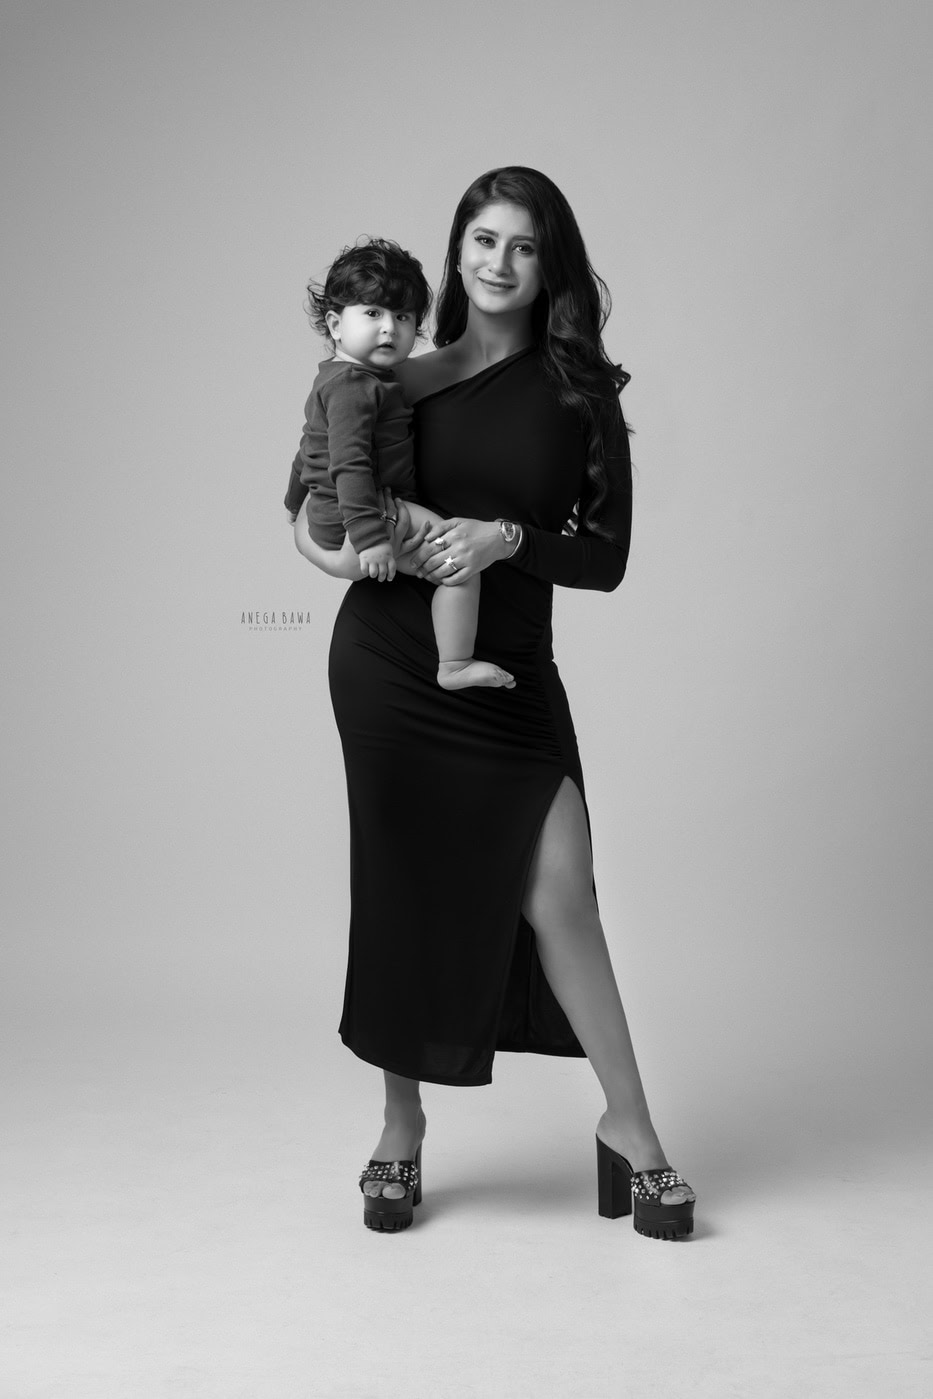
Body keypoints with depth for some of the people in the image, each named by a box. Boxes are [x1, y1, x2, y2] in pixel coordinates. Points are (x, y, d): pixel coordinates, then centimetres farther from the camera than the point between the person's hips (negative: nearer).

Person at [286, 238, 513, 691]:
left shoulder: (332, 378, 17)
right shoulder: (353, 384, -18)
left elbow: (311, 448, 31)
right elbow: (349, 463, -28)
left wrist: (295, 499, 45)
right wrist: (370, 536, -35)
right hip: (348, 523, -12)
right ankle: (454, 667, -17)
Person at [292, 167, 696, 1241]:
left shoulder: (580, 391, 3)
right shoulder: (403, 378, 5)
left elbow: (606, 555, -2)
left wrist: (508, 537, -17)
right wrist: (319, 538, -6)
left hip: (509, 671, 0)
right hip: (388, 658, 0)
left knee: (558, 893, -7)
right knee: (402, 892, 6)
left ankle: (629, 1126, 10)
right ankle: (400, 1130, 23)